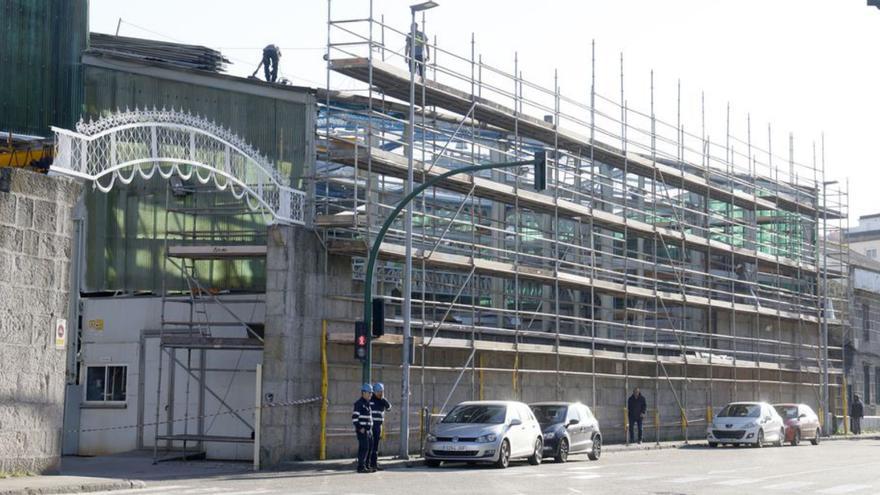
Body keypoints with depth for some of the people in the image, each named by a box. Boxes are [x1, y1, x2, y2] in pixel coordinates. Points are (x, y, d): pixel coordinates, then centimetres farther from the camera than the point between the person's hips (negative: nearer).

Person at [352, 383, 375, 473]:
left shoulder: (367, 404, 18)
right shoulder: (359, 403, -10)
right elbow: (354, 417, -17)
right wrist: (360, 428, -20)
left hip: (368, 431, 9)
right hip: (362, 430, -9)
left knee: (369, 448, 10)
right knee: (364, 448, -13)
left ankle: (366, 466, 17)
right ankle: (361, 467, -12)